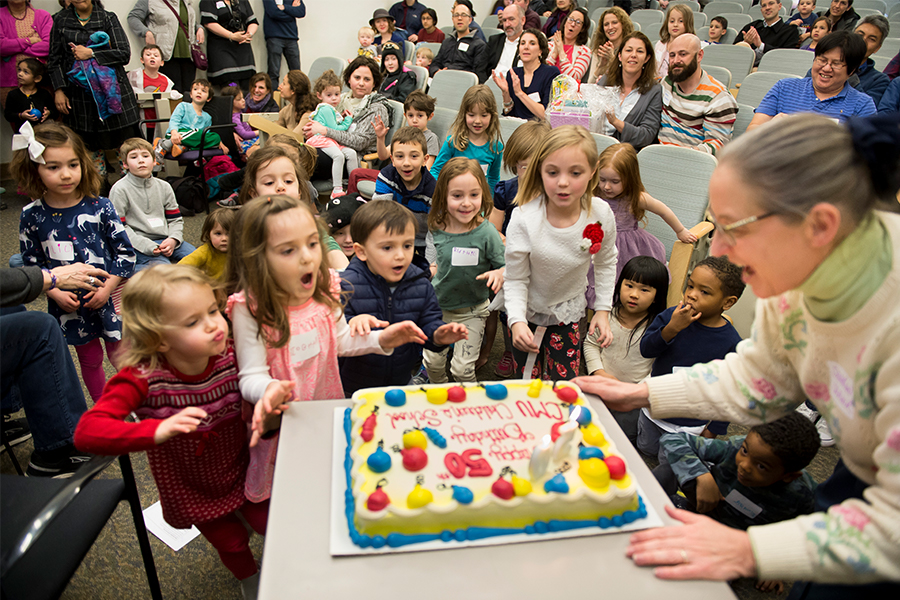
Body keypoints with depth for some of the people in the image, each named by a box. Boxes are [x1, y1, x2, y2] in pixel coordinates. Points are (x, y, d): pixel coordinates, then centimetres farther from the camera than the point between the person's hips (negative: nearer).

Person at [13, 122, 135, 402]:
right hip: (68, 305, 2)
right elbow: (32, 264, 3)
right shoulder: (32, 216, -4)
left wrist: (107, 288, -12)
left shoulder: (99, 207, -8)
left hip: (110, 297, -1)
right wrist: (56, 292, -11)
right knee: (90, 360, 15)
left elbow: (125, 252, -5)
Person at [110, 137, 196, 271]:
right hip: (138, 245, -6)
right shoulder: (120, 190, -3)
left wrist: (173, 239, -8)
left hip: (165, 241, 6)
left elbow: (176, 219, 15)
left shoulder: (164, 187, 13)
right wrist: (148, 246, -19)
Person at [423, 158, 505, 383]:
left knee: (462, 368, 0)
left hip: (472, 311, -3)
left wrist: (499, 273, -33)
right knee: (432, 362, 13)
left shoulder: (486, 232, -21)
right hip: (439, 306, 4)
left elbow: (506, 265, -13)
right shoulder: (438, 228, -10)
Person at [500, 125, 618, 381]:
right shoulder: (523, 219, -30)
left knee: (564, 383, 5)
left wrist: (603, 309, -1)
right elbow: (516, 280, -19)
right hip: (527, 308, -2)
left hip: (568, 309, 2)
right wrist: (517, 321, -32)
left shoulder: (601, 215, -21)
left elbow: (606, 263, 1)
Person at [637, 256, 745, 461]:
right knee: (645, 449, 23)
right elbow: (646, 349, -17)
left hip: (687, 425, -3)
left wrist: (713, 429, -7)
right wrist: (672, 328, -33)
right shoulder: (671, 315, -12)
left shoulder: (730, 342, -19)